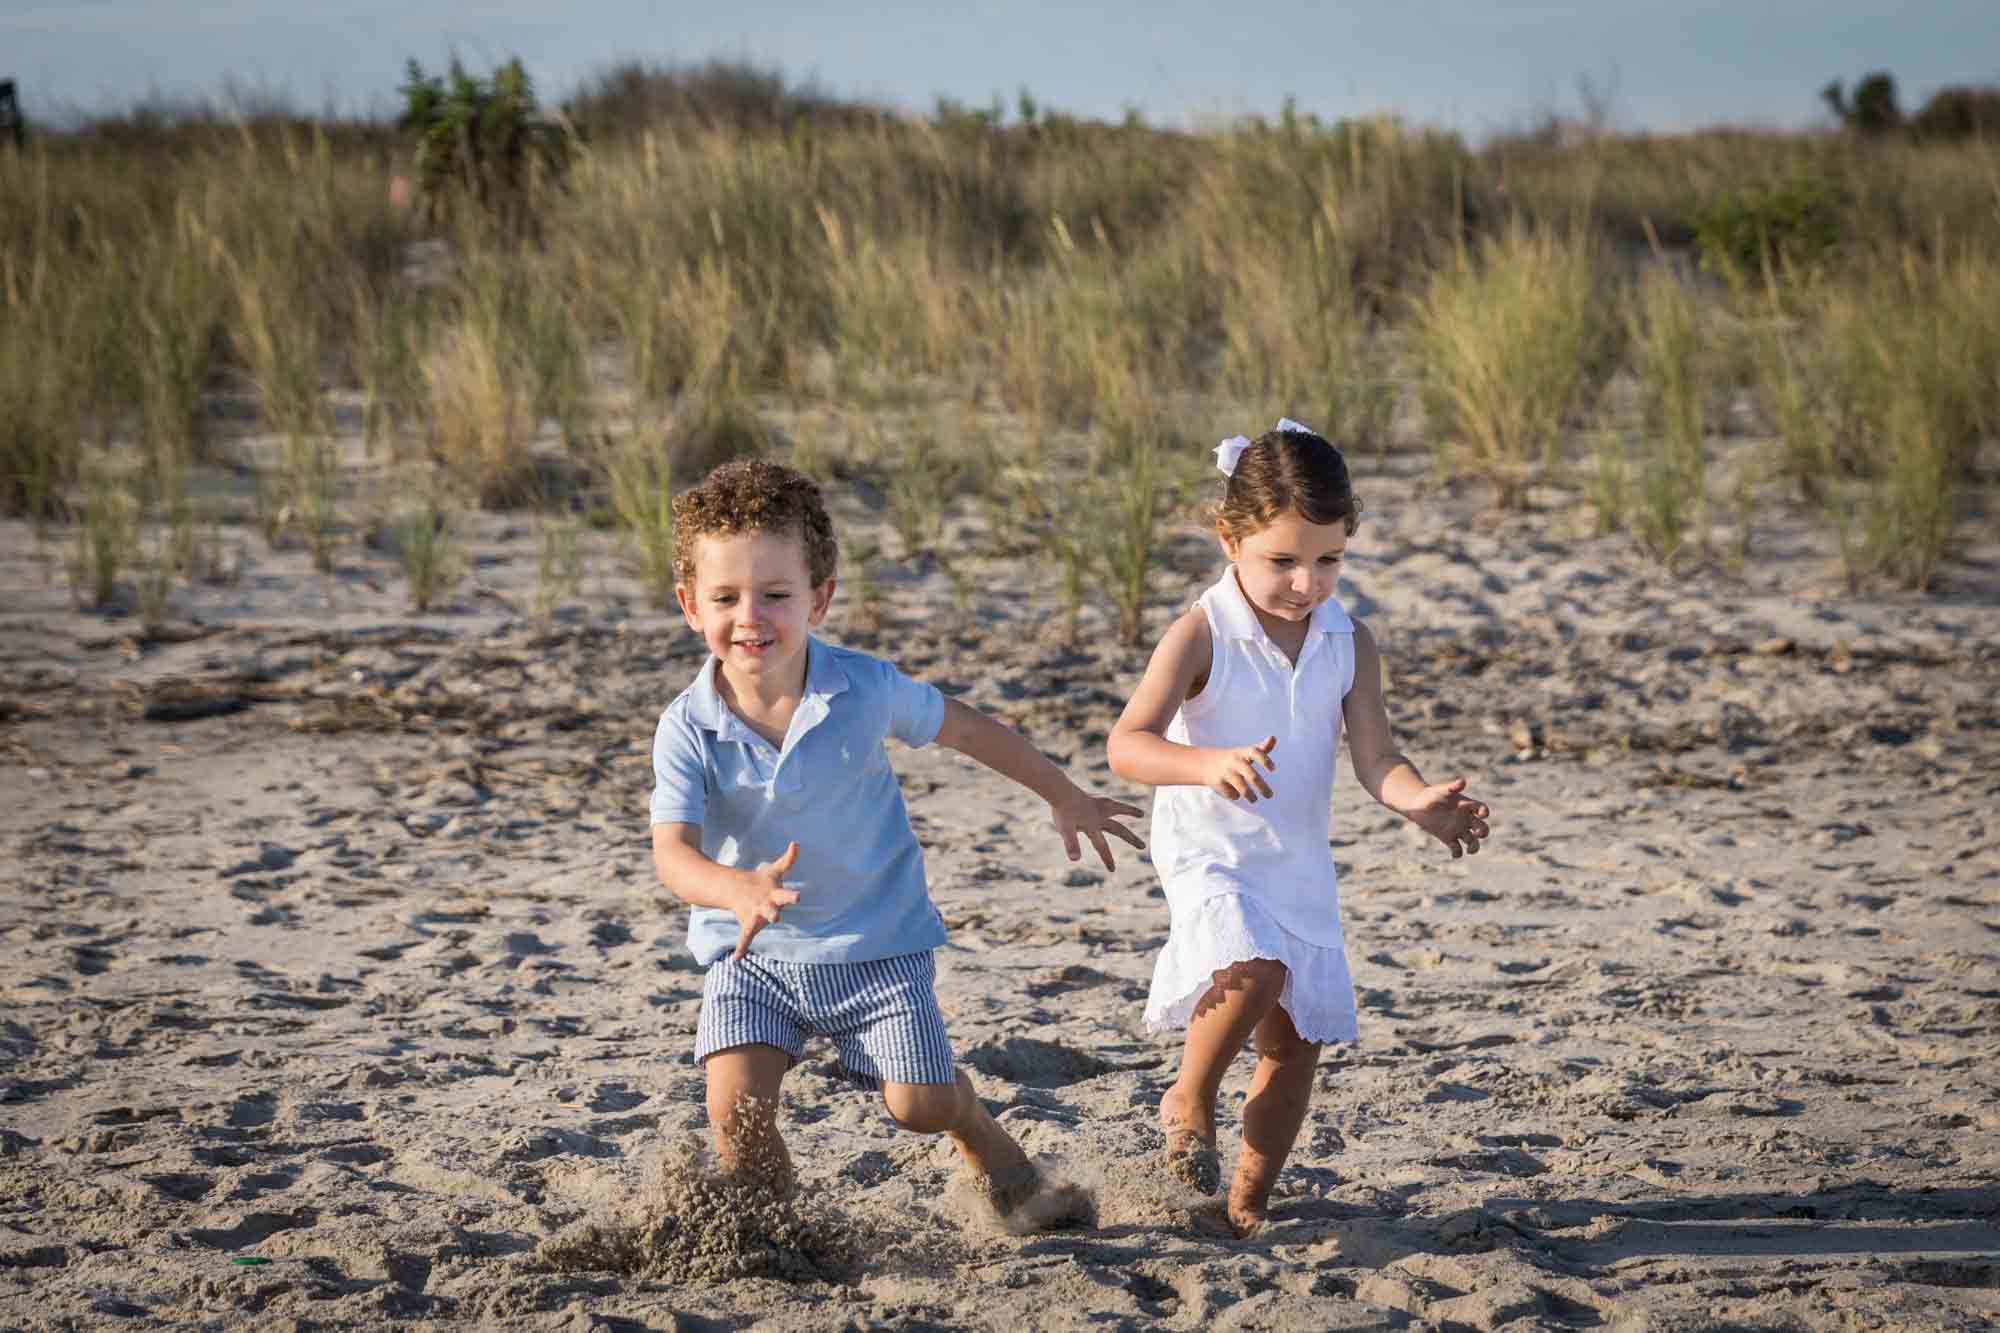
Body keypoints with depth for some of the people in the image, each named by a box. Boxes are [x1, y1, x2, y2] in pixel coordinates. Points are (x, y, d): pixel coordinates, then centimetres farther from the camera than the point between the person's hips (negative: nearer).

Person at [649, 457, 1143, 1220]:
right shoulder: (689, 729, -17)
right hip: (750, 951, 0)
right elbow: (672, 851, -27)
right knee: (736, 1107, -15)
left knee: (919, 1105, -5)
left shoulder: (864, 690, -15)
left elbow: (966, 729, 2)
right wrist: (739, 889, -50)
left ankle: (976, 1133, 32)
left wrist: (1066, 800, 14)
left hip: (875, 940, 0)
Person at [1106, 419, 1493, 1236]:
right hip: (1210, 854, -5)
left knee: (1297, 1039, 6)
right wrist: (1209, 764, -40)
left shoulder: (1349, 644, 0)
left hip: (1300, 867, 5)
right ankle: (1189, 1101, -3)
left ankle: (1248, 1207, 23)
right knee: (1256, 971, -32)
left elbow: (1374, 758, -6)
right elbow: (1127, 745, -21)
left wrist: (1422, 802, -29)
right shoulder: (1203, 635, -14)